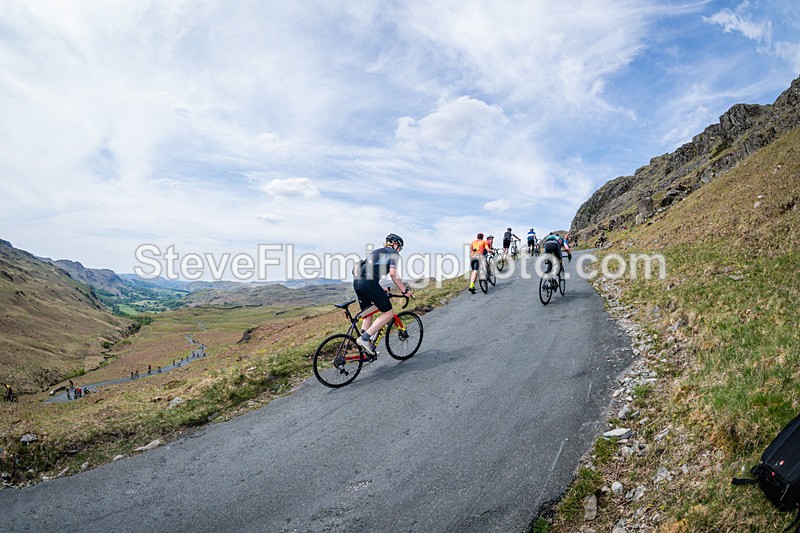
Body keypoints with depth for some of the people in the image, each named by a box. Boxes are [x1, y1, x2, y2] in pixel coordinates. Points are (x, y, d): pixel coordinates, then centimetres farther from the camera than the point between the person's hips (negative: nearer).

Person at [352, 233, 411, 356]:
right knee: (388, 313, 2)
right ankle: (365, 337, -8)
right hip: (369, 282, -8)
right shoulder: (393, 253, 11)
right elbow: (393, 273, -7)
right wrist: (404, 290, 2)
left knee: (368, 314, 21)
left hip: (357, 282, 9)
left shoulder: (375, 252, 33)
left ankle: (367, 346, 20)